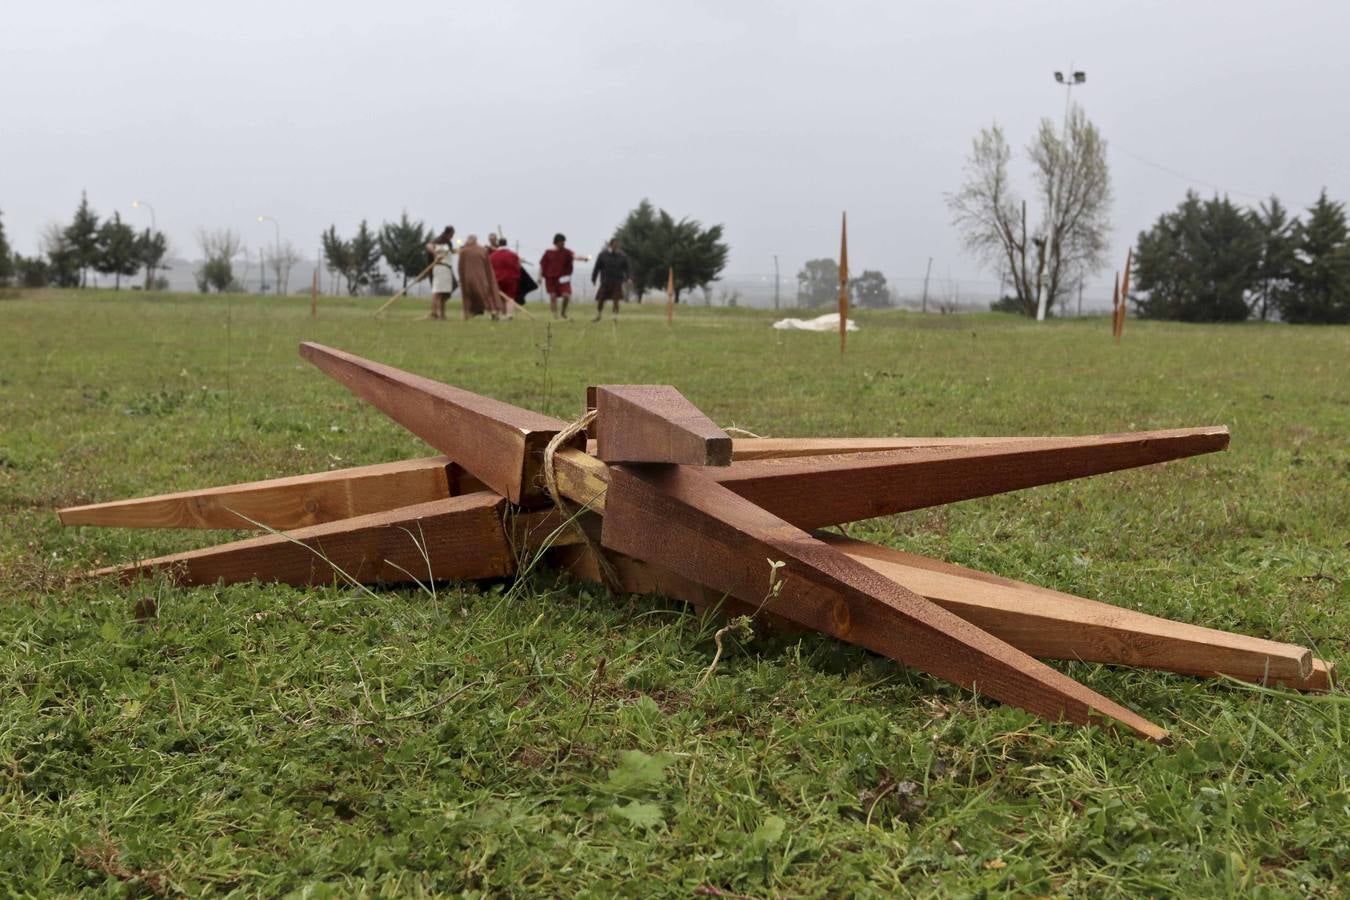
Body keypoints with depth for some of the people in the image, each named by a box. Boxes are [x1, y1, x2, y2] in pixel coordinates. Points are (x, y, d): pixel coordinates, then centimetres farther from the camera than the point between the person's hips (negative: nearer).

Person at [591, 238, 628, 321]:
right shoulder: (603, 254, -2)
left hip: (617, 283, 0)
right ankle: (598, 316, 25)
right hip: (605, 282, 0)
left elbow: (626, 268, 4)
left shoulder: (621, 256, 0)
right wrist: (593, 279, 4)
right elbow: (597, 267, 3)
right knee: (600, 300, 4)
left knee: (616, 300, -8)